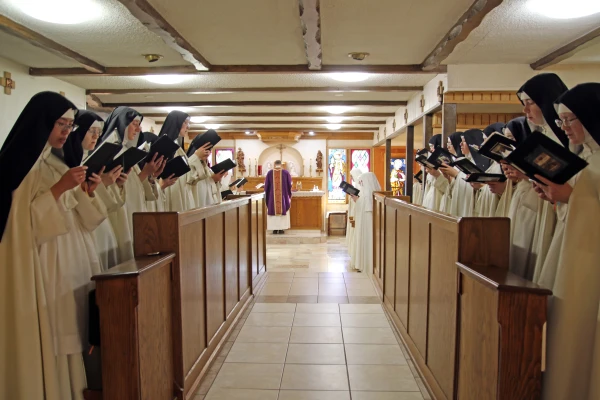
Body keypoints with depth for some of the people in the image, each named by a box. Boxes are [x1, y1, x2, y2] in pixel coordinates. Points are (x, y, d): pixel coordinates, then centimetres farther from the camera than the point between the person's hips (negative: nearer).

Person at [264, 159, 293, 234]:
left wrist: (267, 195, 15)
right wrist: (289, 194, 19)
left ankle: (274, 229, 6)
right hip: (283, 196, 0)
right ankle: (281, 229, 8)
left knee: (274, 211, 7)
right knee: (282, 211, 9)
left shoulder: (270, 173, -1)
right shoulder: (286, 172, -2)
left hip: (272, 196, 0)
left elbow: (266, 185, 2)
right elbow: (290, 184, 3)